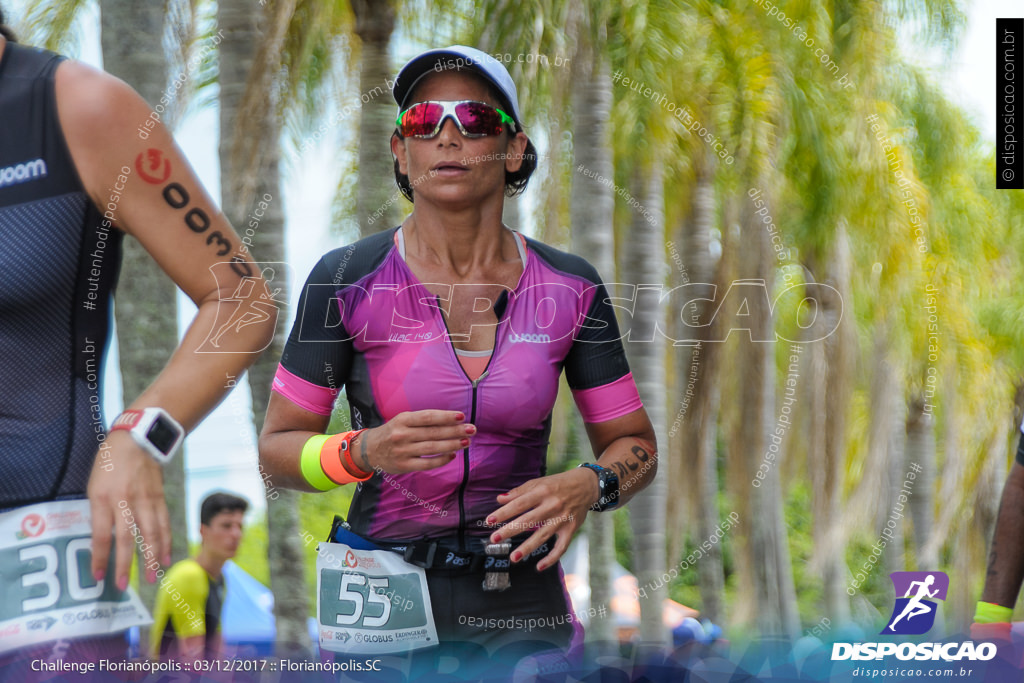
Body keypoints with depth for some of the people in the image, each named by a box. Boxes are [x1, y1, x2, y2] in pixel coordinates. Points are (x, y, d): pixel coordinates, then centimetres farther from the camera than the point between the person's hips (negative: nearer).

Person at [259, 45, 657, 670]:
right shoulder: (347, 280, -6)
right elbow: (278, 447, -1)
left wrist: (584, 488, -15)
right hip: (384, 606, -1)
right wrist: (366, 452, -21)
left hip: (523, 614, 2)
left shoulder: (570, 288, -1)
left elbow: (636, 447, 7)